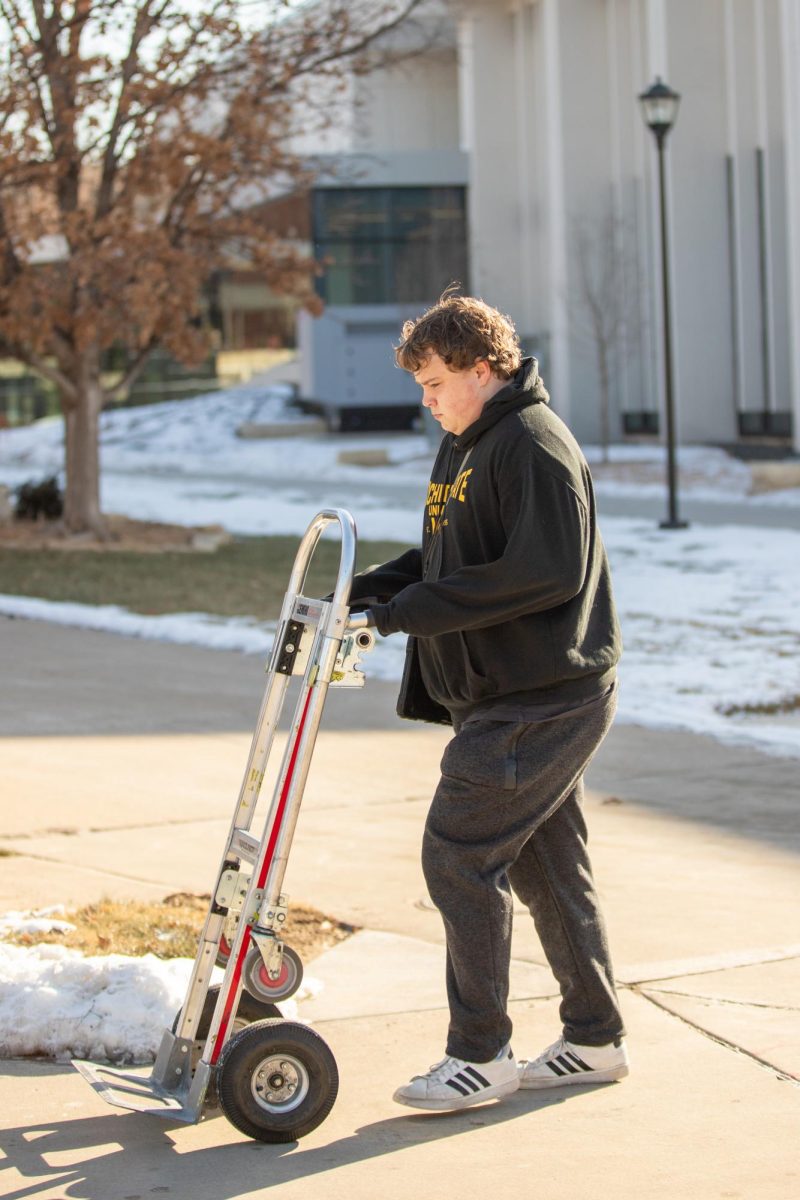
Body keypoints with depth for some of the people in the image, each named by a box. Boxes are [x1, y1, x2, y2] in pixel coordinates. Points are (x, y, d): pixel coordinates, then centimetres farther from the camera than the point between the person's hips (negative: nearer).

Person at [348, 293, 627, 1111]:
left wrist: (419, 608, -23)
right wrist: (380, 586, 5)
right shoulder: (462, 447, 16)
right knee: (545, 865, 14)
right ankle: (595, 1040, 23)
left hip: (541, 700, -10)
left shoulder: (533, 445, -16)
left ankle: (480, 1054, -2)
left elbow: (551, 570, -25)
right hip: (509, 699, 10)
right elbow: (449, 557, 24)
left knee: (458, 854, -10)